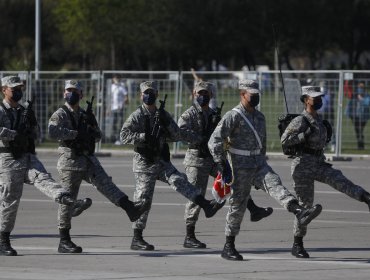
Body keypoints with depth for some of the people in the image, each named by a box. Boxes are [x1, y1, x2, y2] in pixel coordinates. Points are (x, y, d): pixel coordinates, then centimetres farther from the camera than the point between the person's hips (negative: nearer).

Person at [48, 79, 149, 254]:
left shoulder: (84, 115, 18)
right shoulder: (60, 114, -3)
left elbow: (98, 136, 21)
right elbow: (53, 132, -23)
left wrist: (92, 125, 0)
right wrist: (75, 134, -21)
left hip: (89, 160, 5)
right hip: (70, 161, -5)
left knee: (106, 184, -14)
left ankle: (130, 208, -30)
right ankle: (64, 241, 4)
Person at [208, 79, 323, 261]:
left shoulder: (259, 117, 13)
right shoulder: (232, 116, -11)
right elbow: (215, 141, -18)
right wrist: (220, 164, -25)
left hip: (259, 164, 6)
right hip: (240, 167, -6)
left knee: (275, 184, -20)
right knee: (238, 205, -1)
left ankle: (299, 212, -44)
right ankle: (228, 247, 9)